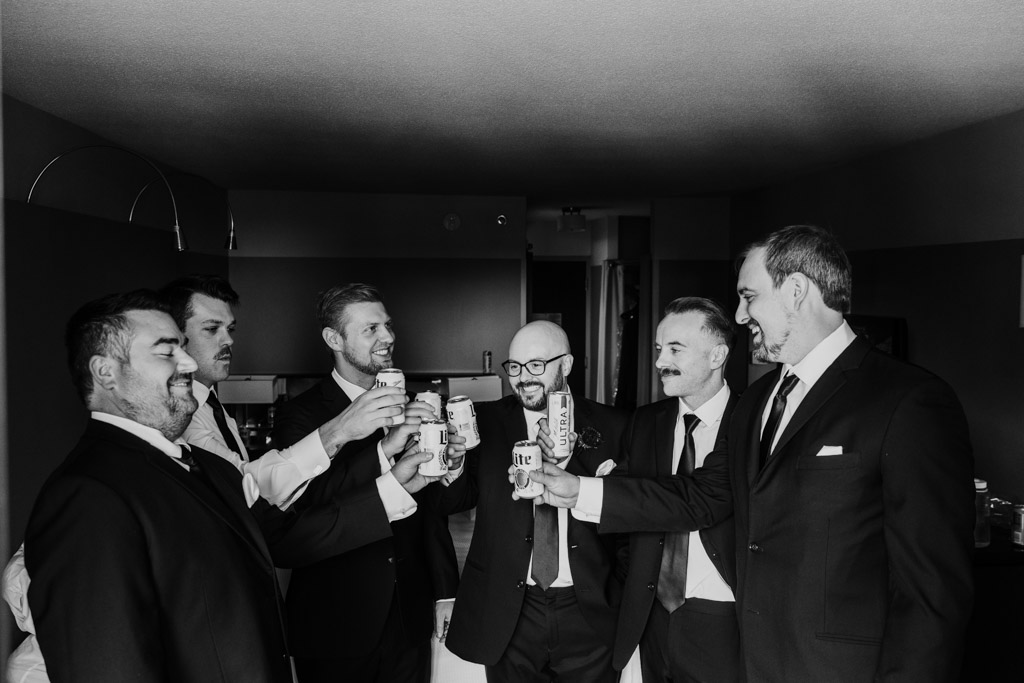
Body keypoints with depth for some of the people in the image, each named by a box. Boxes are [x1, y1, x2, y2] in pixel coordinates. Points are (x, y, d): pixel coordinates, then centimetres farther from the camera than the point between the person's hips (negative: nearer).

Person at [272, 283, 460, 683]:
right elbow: (305, 504, -24)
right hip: (336, 625, -4)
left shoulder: (409, 406, 6)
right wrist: (385, 448, -31)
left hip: (409, 617, 4)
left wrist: (445, 591, 13)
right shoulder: (301, 414, -9)